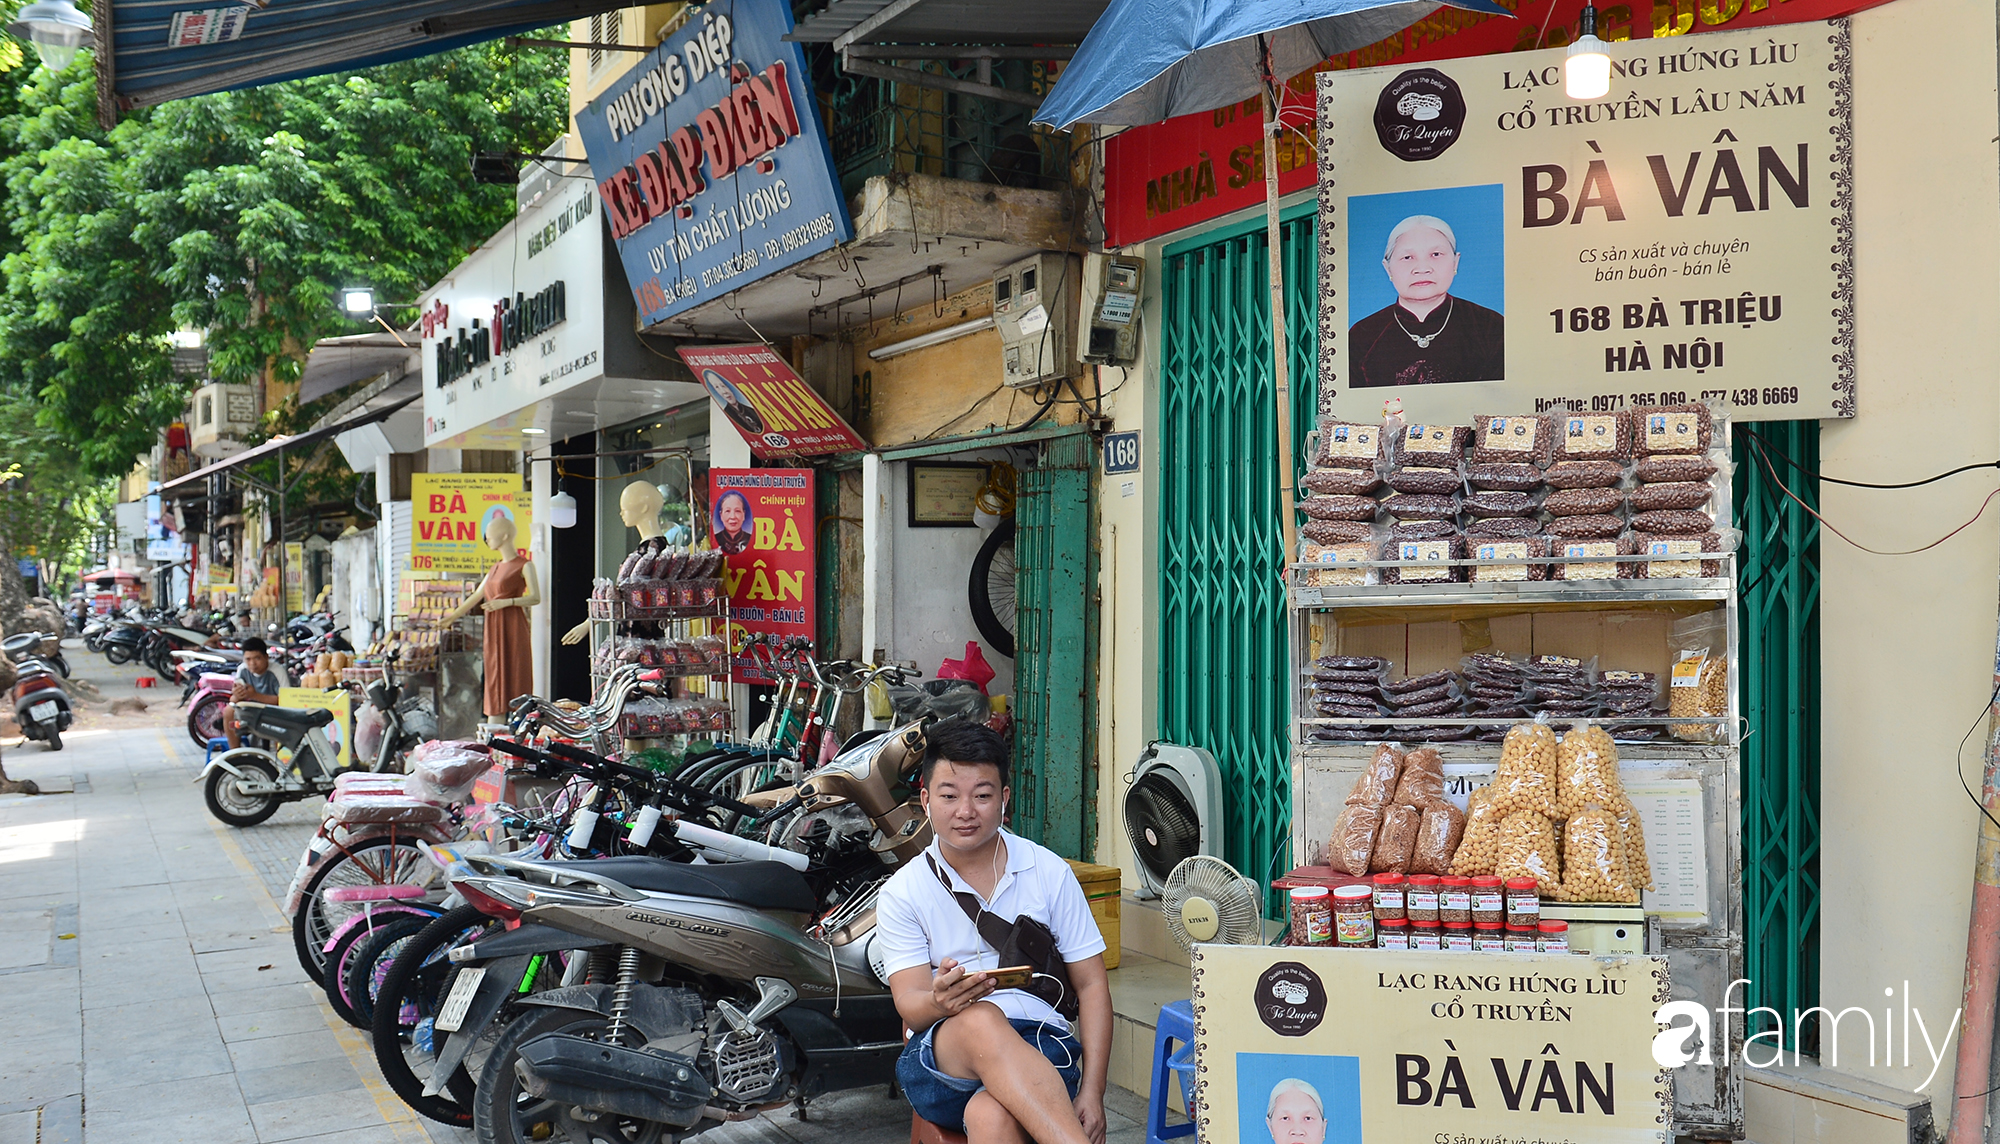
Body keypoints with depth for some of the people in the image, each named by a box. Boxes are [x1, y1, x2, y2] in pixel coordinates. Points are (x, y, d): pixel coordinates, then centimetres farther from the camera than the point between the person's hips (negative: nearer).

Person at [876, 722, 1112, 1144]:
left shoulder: (1049, 873, 7)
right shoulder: (901, 894, 6)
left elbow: (1091, 985, 7)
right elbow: (911, 1006, -3)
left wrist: (1091, 1094, -4)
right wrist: (941, 1002, -30)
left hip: (1040, 1045, 0)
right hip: (941, 1054, 0)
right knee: (982, 1020, -39)